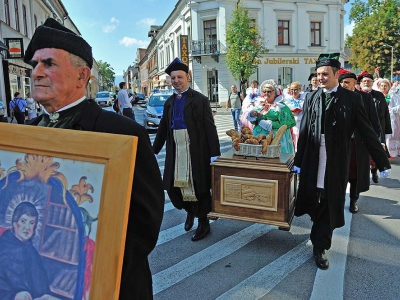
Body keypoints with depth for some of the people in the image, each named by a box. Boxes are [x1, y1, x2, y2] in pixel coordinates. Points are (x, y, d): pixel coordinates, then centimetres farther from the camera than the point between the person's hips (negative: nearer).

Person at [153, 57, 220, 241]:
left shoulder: (200, 100, -4)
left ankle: (203, 223, 25)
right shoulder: (169, 102, 12)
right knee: (173, 186, 9)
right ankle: (190, 211, 38)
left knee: (198, 185, 5)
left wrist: (215, 153, -13)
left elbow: (210, 128, -8)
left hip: (196, 150, -5)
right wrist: (154, 150, 16)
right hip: (175, 151, 5)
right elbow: (163, 128, 16)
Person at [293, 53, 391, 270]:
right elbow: (303, 132, 4)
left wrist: (383, 162, -2)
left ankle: (319, 248, 22)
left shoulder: (351, 99, -3)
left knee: (329, 204, 6)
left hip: (336, 163, -2)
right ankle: (320, 235, 41)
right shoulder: (311, 98, 4)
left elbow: (367, 132, -3)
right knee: (312, 201, 11)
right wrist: (298, 161, 5)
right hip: (313, 161, 2)